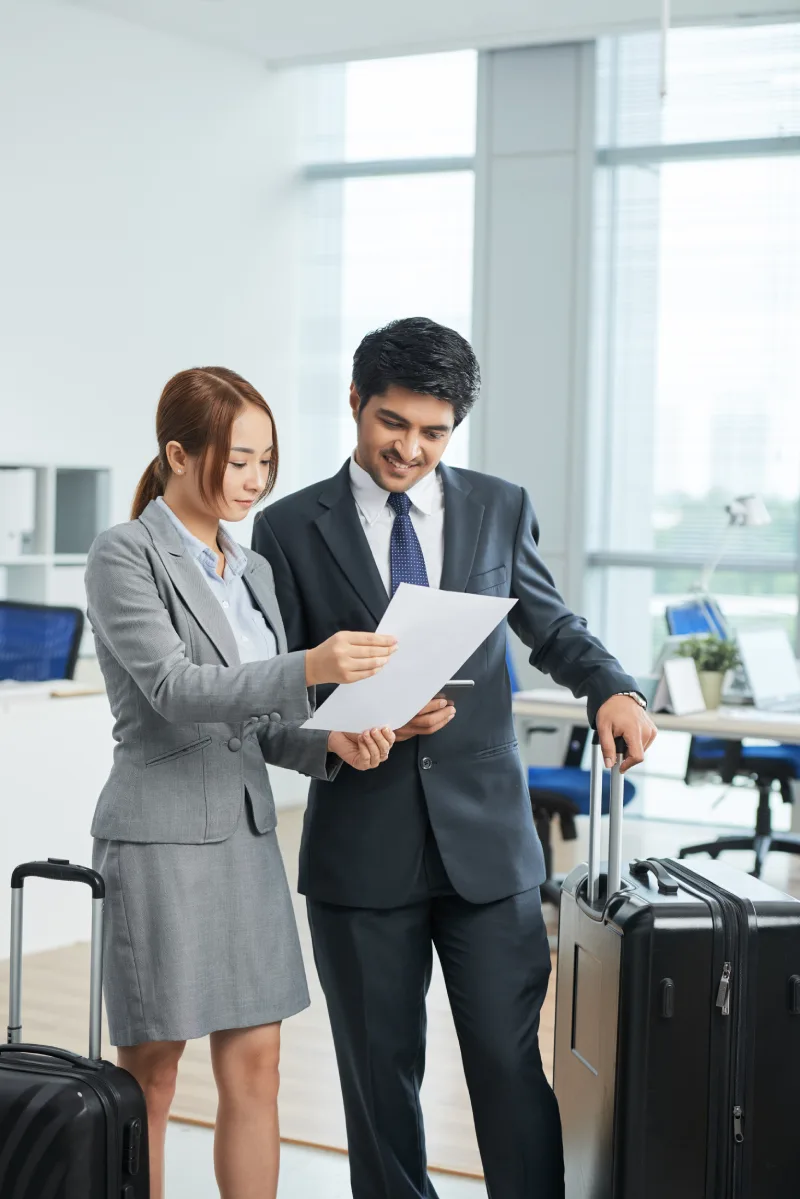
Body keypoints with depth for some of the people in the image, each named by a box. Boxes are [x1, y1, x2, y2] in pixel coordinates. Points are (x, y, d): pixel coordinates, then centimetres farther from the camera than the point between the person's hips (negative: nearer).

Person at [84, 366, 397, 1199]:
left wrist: (330, 742, -5)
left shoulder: (251, 569, 13)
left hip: (246, 832, 7)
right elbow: (175, 688, -20)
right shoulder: (124, 558, -8)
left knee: (254, 1065, 7)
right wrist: (309, 669, -32)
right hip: (160, 837, -6)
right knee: (150, 1075, 3)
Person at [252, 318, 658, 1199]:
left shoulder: (500, 508, 6)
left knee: (513, 1062, 0)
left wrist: (611, 687, -2)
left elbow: (549, 625, 19)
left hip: (487, 839, 1)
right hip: (361, 851, -1)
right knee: (380, 1071, 10)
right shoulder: (289, 529, 0)